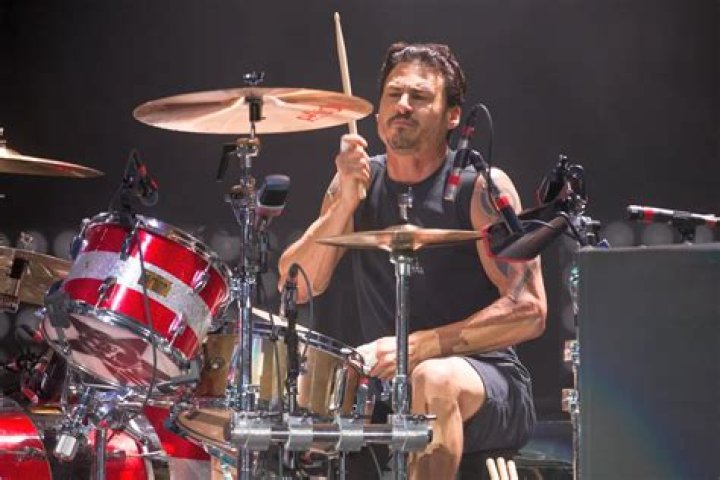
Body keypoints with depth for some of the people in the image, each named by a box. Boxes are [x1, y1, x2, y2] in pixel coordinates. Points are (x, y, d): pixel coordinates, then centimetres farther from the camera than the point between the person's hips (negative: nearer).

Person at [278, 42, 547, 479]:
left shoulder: (480, 187, -8)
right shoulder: (357, 181, 8)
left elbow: (529, 311, -15)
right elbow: (294, 287, -1)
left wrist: (418, 346, -24)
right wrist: (346, 202, -15)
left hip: (485, 381, -5)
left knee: (435, 379, -37)